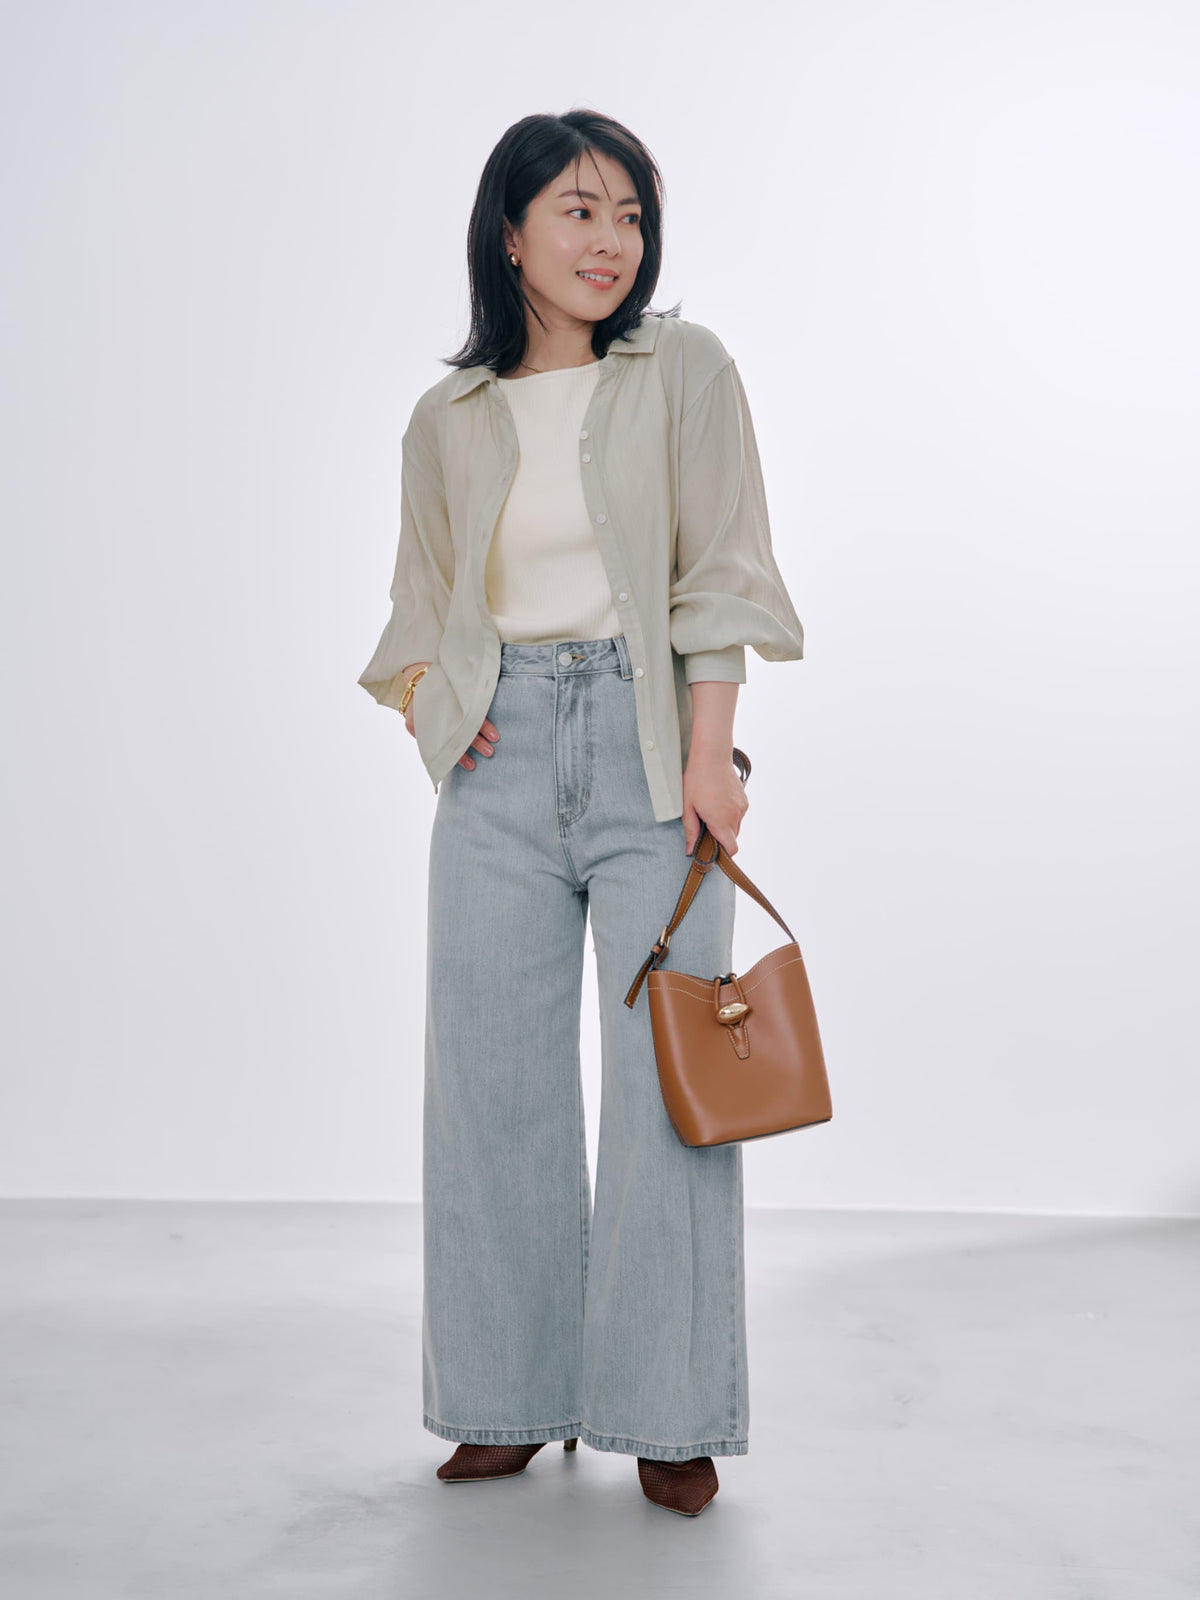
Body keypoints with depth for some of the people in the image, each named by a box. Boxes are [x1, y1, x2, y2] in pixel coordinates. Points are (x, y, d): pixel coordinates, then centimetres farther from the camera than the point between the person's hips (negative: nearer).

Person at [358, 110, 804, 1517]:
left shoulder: (683, 370, 3)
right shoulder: (449, 417, 11)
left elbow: (716, 573, -2)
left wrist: (708, 754, -10)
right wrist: (427, 702, 1)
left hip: (646, 733, -2)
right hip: (500, 755, 3)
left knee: (669, 1067, -4)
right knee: (490, 1071, 3)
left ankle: (668, 1414, 8)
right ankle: (514, 1395, 16)